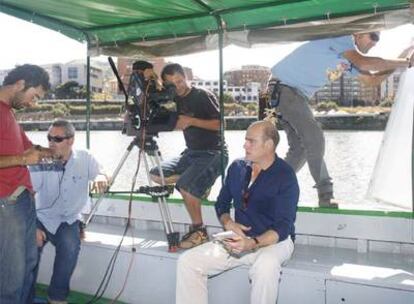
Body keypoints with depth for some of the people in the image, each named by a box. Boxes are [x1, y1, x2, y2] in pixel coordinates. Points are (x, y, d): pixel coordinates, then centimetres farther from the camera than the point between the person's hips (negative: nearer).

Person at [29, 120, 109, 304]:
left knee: (70, 246, -29)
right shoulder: (41, 161, -12)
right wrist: (33, 227, -23)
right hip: (42, 217, 0)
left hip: (69, 220, 1)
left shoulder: (84, 159, -5)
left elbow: (104, 175, 3)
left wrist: (101, 177, -23)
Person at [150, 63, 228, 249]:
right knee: (156, 175, -3)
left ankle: (199, 232, -13)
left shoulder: (203, 96, -9)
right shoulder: (175, 100, 9)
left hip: (213, 153, -8)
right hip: (191, 152, 8)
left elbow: (220, 124, -13)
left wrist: (191, 121, -20)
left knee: (186, 186, -29)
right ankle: (198, 182, 6)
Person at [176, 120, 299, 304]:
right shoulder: (237, 167, 6)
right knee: (187, 262, -13)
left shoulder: (285, 176, -11)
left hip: (275, 240, -5)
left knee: (265, 267, -41)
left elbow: (282, 227, -17)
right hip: (240, 238, 5)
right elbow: (222, 203, 19)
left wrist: (251, 244, -34)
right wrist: (228, 223, -4)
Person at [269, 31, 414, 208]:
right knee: (314, 139, -16)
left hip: (297, 94, 10)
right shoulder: (342, 39, -13)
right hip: (284, 86, -10)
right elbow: (364, 63, -28)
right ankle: (326, 196, -14)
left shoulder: (349, 59, 17)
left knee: (300, 147, 9)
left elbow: (372, 80, 16)